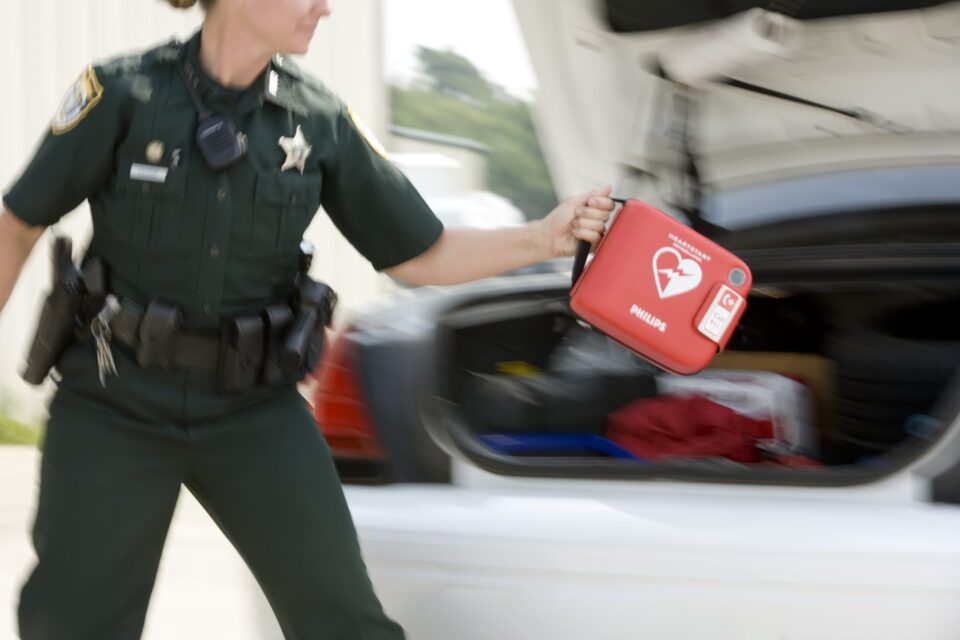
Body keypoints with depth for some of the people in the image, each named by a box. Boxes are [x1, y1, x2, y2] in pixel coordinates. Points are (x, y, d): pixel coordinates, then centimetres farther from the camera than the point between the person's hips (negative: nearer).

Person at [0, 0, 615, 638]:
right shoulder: (123, 94, -11)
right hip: (116, 408, -2)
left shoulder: (321, 121, -2)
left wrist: (544, 238, -10)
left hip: (256, 412, 2)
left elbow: (419, 256, 3)